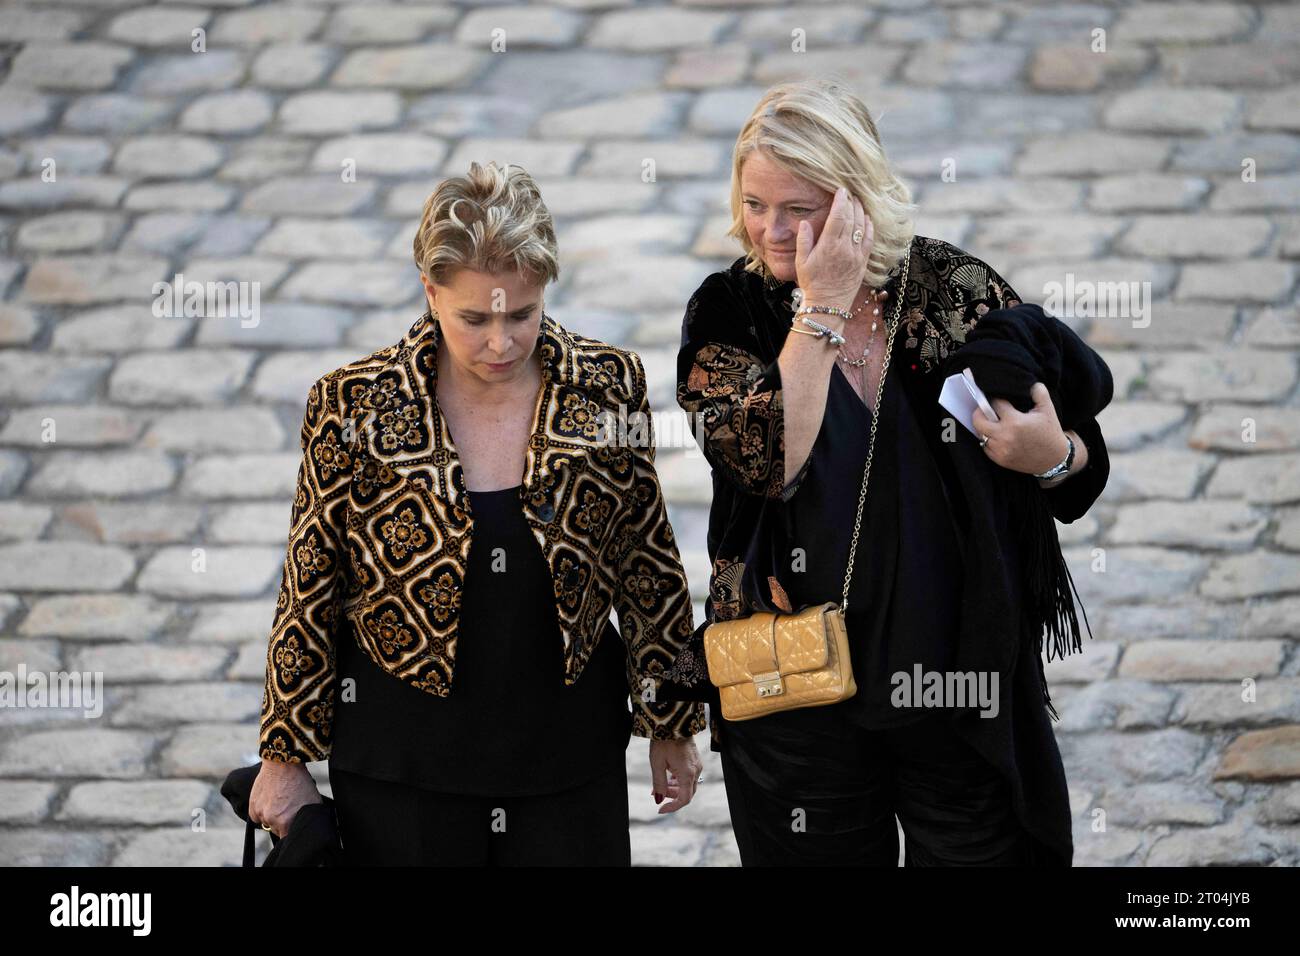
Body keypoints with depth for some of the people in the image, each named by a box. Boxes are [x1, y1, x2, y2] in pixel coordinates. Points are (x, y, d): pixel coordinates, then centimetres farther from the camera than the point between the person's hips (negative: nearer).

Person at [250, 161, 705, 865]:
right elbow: (311, 592, -2)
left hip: (570, 752, 1)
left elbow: (648, 568, 4)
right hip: (402, 760, -1)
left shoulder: (608, 389, -6)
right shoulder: (354, 406, -11)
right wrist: (285, 758, 1)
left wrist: (671, 725, 8)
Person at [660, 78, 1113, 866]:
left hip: (963, 677, 0)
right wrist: (824, 305, -21)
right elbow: (767, 464, -23)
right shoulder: (729, 314, -4)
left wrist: (1052, 455, -21)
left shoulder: (955, 289, -4)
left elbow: (1082, 464, 2)